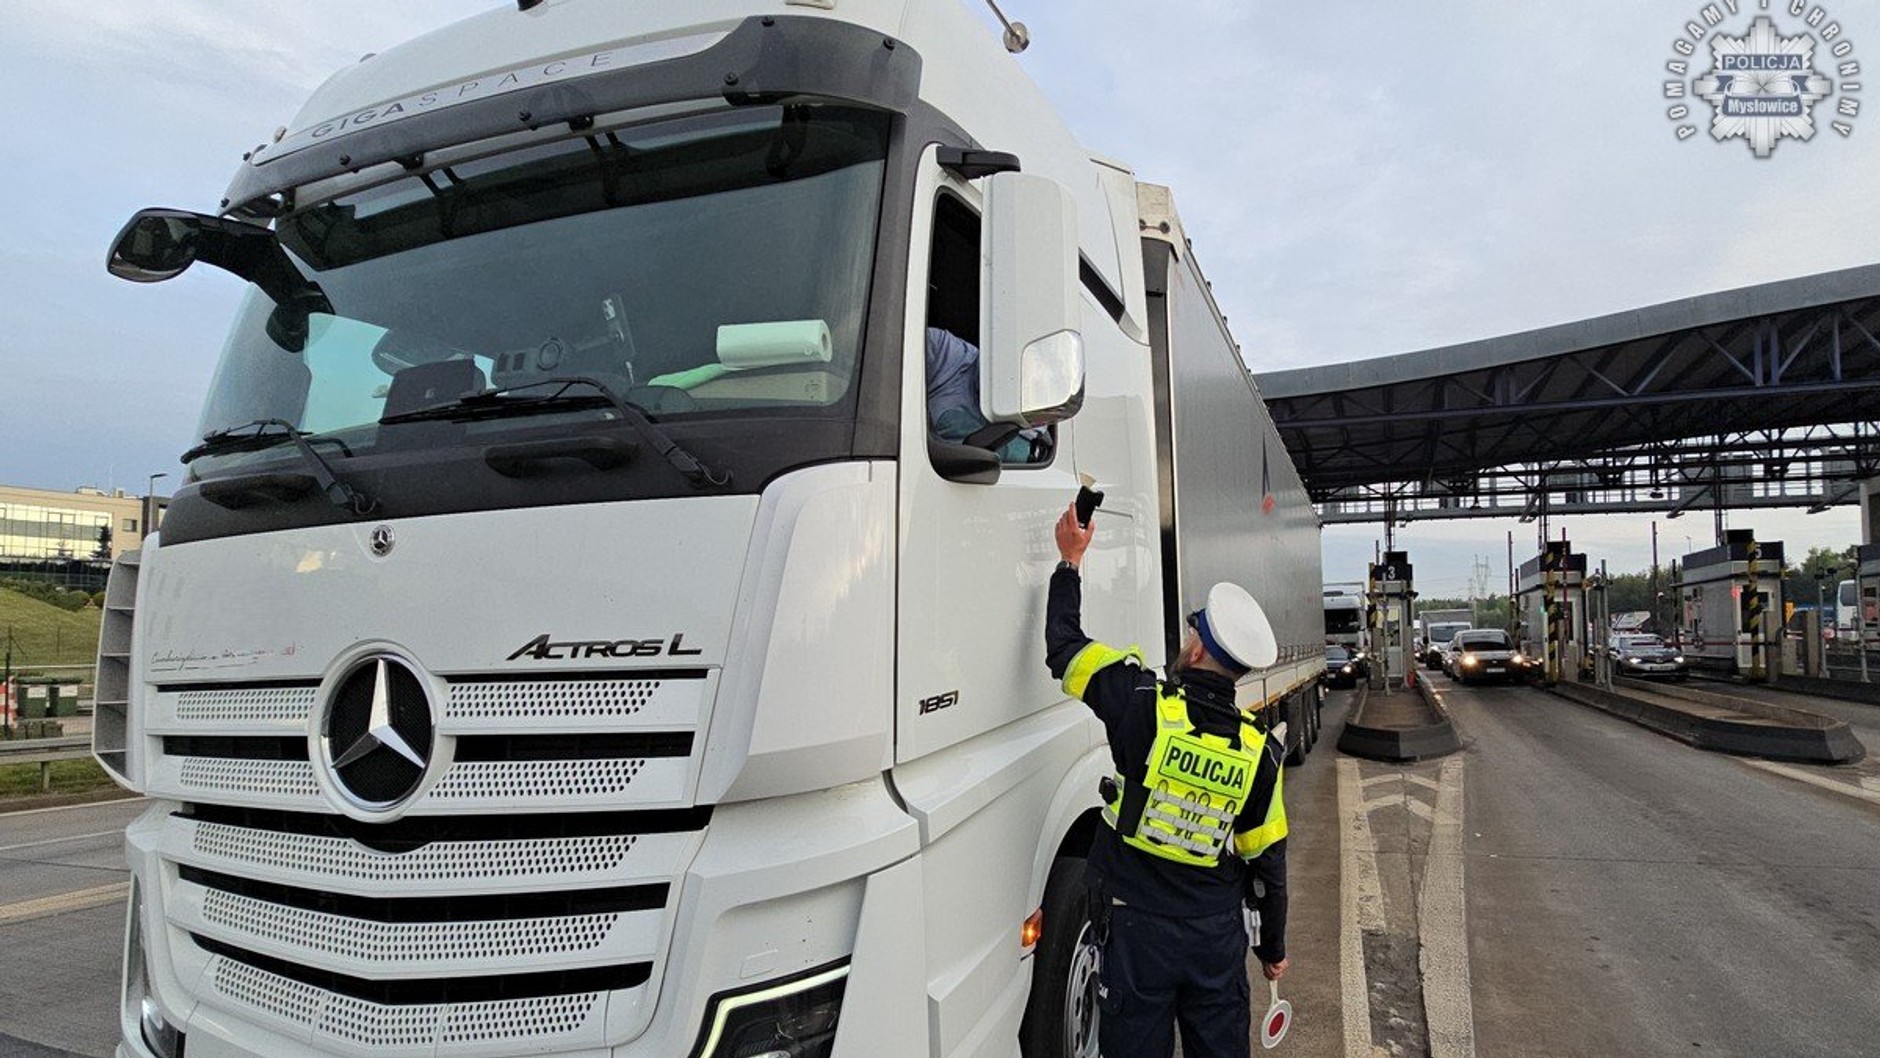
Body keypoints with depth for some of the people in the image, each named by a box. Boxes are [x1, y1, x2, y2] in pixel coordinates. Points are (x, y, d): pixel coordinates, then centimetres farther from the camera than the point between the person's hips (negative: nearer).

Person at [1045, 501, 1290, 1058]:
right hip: (1219, 934, 3)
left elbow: (1064, 645, -6)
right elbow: (1266, 862, 0)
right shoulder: (1259, 752, -8)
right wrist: (1273, 946, 16)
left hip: (1137, 931, -2)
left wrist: (1070, 561, 6)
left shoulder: (1147, 707, -18)